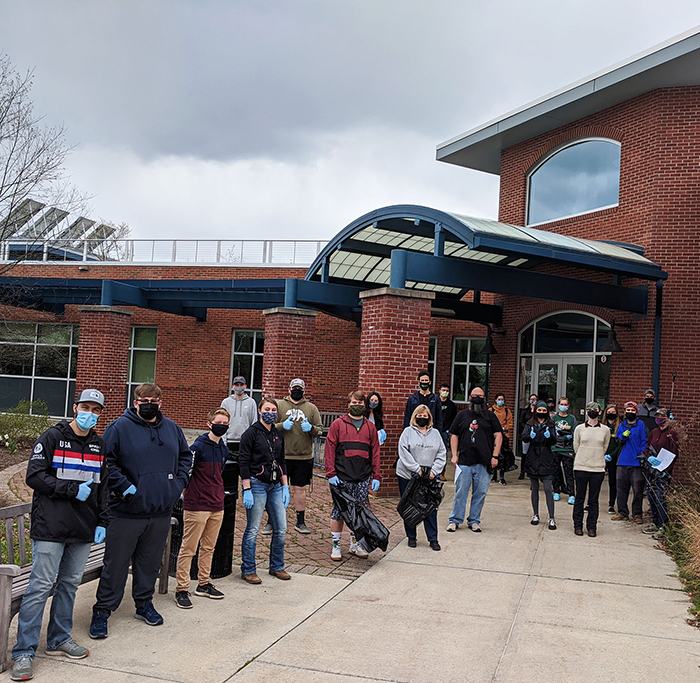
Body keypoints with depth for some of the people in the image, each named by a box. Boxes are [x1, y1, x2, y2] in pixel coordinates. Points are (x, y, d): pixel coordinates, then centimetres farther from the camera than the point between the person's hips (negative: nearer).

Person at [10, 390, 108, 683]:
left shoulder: (100, 446, 12)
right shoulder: (52, 437, -4)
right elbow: (34, 476, -10)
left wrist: (102, 522, 10)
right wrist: (73, 490, -15)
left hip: (83, 530, 6)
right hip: (51, 527, -5)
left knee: (70, 584, 13)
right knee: (41, 586, -5)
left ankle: (59, 640, 26)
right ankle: (24, 652, 2)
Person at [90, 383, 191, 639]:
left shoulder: (171, 428, 10)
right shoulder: (120, 427, -7)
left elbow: (185, 455, 22)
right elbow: (105, 462, -9)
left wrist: (178, 481, 9)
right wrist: (124, 486, -16)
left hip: (161, 512, 5)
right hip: (127, 511, -5)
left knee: (150, 562, 16)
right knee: (116, 565, 1)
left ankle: (144, 603, 32)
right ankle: (102, 611, 13)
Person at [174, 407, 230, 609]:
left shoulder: (224, 449, 10)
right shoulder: (199, 446, -14)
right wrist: (188, 494, -6)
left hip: (217, 506, 7)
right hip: (197, 506, -7)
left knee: (208, 548, 15)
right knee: (188, 549, 0)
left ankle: (203, 584, 26)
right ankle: (182, 590, 7)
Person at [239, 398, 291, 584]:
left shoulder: (278, 435, 13)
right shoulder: (251, 433, -6)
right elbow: (243, 462, -10)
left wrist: (285, 487, 11)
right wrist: (247, 490, -15)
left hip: (275, 485, 6)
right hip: (257, 484, -6)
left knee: (281, 528, 7)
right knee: (252, 529, -1)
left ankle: (277, 566, 23)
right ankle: (248, 570, 11)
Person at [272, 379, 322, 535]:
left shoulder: (311, 408, 9)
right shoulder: (279, 405, 5)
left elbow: (320, 430, 9)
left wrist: (311, 428, -12)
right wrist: (282, 426, -15)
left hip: (304, 457, 1)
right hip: (282, 456, -1)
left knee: (300, 489, 8)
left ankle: (301, 522, 19)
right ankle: (271, 522, 13)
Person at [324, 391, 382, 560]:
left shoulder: (370, 427, 12)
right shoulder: (338, 424, 1)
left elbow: (375, 453, 12)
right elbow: (330, 449, -2)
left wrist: (376, 476, 5)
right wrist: (331, 473, -10)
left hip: (363, 478, 3)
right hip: (342, 477, -3)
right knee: (339, 511, 1)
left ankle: (355, 544, 23)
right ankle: (336, 545, 12)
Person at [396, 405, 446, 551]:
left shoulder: (435, 433, 12)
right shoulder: (408, 432, 2)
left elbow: (442, 454, 9)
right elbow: (404, 452, -8)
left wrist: (434, 470, -4)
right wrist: (416, 469, -14)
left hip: (429, 477, 2)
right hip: (408, 475, -2)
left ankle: (433, 539, 7)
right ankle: (411, 537, 18)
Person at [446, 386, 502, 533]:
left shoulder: (490, 416, 10)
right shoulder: (462, 415, 11)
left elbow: (498, 436, 7)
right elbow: (454, 435, 11)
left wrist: (495, 456, -2)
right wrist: (454, 455, 1)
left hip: (484, 463, 0)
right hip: (464, 461, 0)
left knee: (480, 493, 4)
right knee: (460, 492, 0)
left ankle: (474, 521, 15)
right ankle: (455, 520, 9)